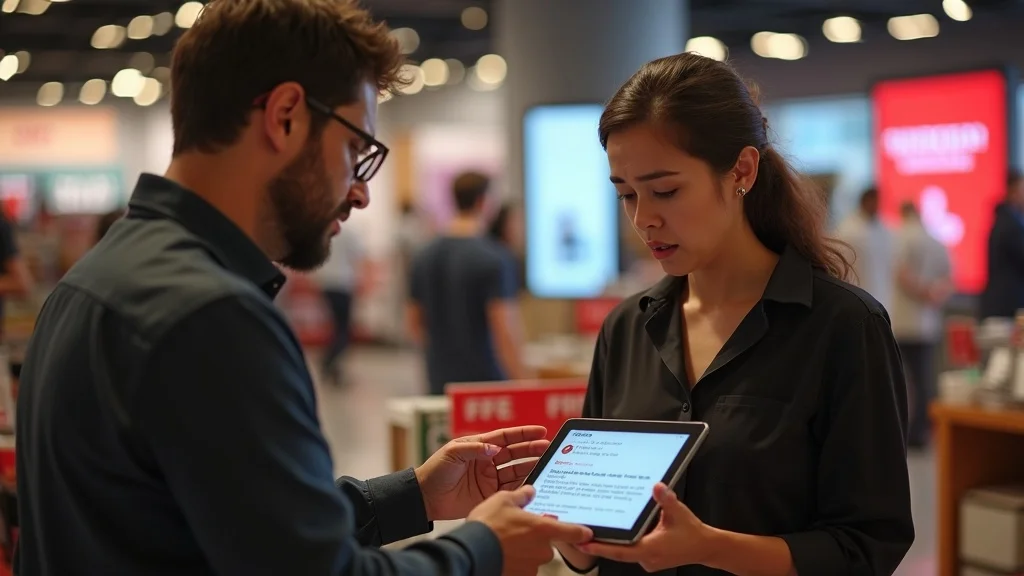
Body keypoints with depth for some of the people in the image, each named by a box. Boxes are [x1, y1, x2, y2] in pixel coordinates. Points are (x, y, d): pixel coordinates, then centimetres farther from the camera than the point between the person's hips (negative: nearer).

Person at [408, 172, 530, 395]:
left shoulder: (424, 257, 7)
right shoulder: (493, 259, -13)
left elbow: (415, 323, 15)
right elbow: (505, 330, -18)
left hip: (440, 382, 6)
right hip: (485, 380, -6)